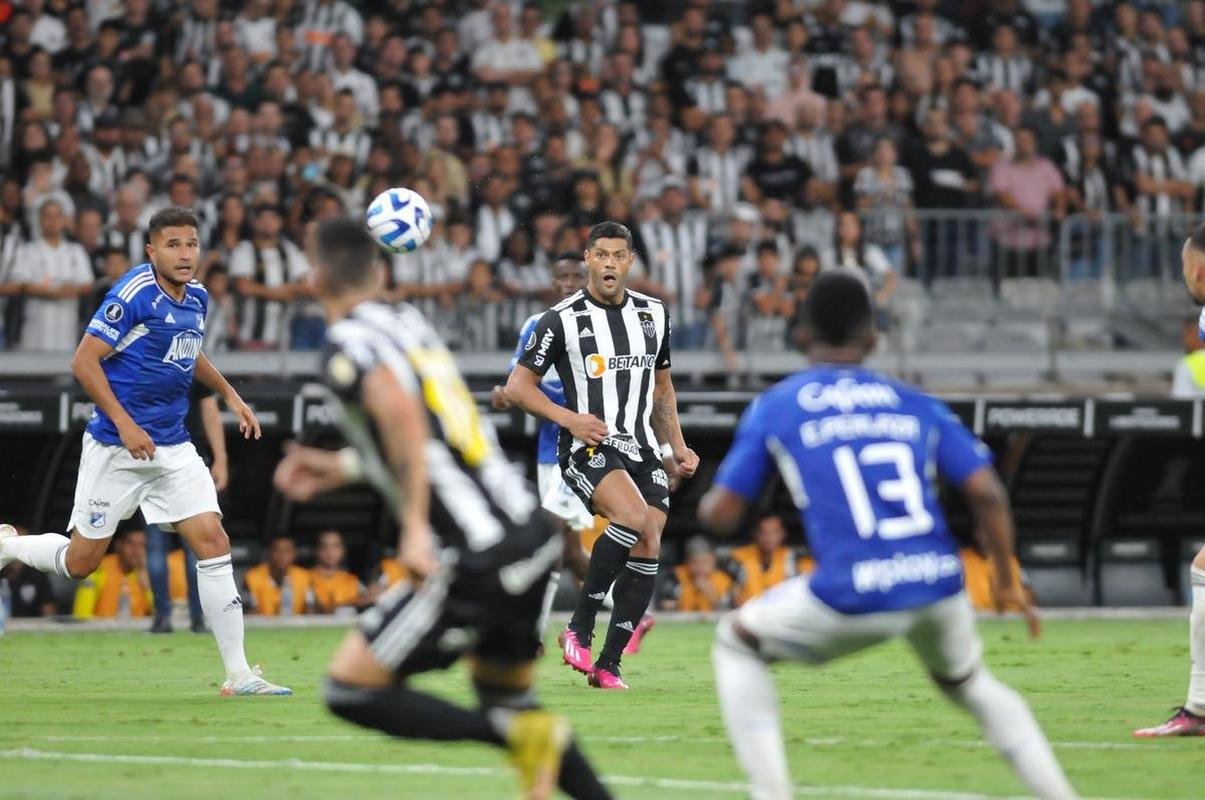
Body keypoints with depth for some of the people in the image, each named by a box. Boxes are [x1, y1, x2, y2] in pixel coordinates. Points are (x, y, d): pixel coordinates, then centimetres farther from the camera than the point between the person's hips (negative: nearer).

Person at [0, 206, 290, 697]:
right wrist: (124, 425, -21)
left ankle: (239, 675, -8)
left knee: (212, 542, -9)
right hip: (116, 448, -6)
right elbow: (84, 361, -16)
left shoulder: (196, 298, 7)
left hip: (173, 447, 6)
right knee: (81, 561, 2)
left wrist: (228, 394, 18)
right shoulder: (134, 294, -16)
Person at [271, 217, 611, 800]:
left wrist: (415, 527, -26)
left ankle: (517, 735, -11)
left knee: (350, 690, 0)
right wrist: (341, 467, 33)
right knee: (504, 694, 26)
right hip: (533, 532, 8)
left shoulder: (350, 343, -7)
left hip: (476, 557, -8)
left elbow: (400, 410, -28)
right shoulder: (410, 323, 16)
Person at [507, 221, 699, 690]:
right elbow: (517, 386, 0)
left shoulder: (654, 314, 12)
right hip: (588, 448, -5)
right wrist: (569, 419, -14)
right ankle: (579, 629, -17)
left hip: (642, 450, 5)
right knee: (634, 518, -30)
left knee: (648, 550, -8)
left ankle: (608, 665, 0)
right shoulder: (562, 320, -4)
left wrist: (677, 447, 15)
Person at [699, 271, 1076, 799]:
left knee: (736, 644, 22)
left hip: (853, 597, -3)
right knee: (967, 681, 33)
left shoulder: (773, 408, 8)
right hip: (940, 586, 3)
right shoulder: (914, 405, 14)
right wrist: (1007, 582, 17)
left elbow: (720, 515, 7)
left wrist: (708, 498, 31)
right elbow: (987, 493, 5)